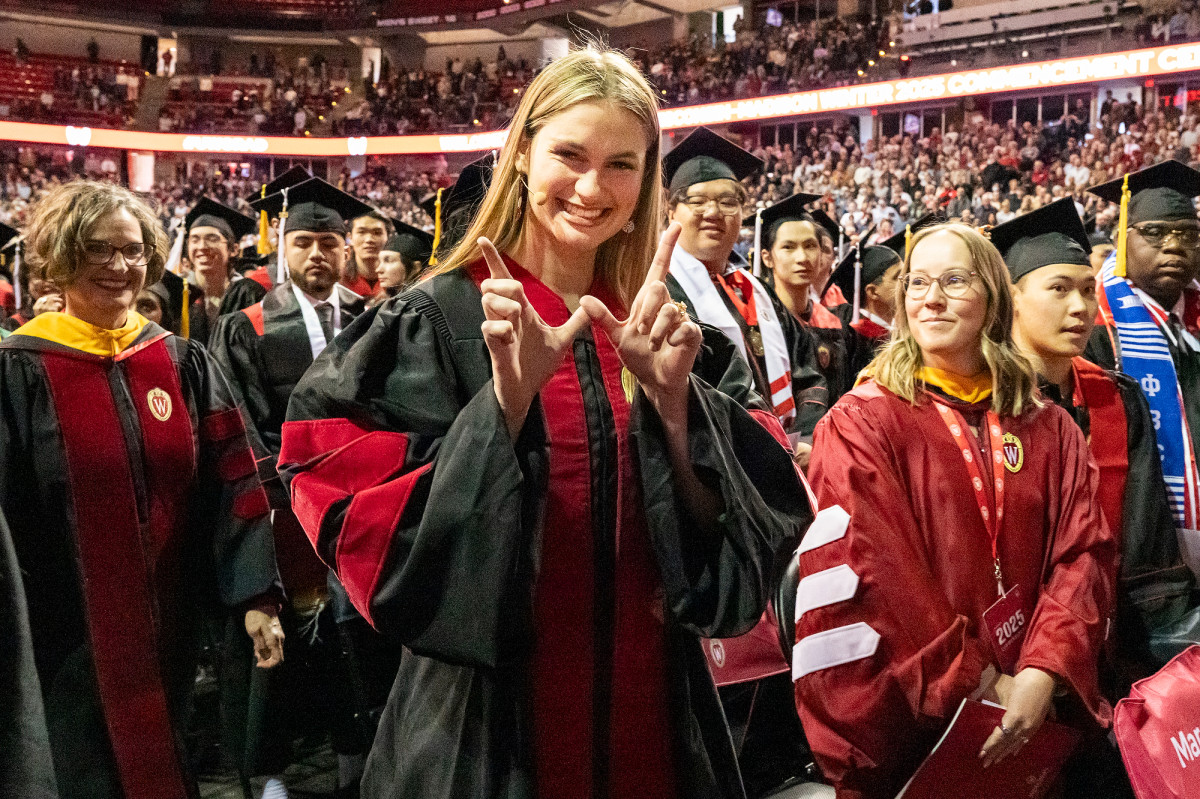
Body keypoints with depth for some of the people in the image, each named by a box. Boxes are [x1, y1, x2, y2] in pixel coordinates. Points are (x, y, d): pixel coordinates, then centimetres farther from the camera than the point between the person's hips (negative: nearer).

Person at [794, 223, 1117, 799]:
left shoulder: (1049, 431, 6)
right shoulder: (861, 424, -7)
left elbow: (1083, 555, -2)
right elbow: (871, 571, -14)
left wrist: (1040, 677, -16)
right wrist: (981, 683, -15)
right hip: (907, 720, -3)